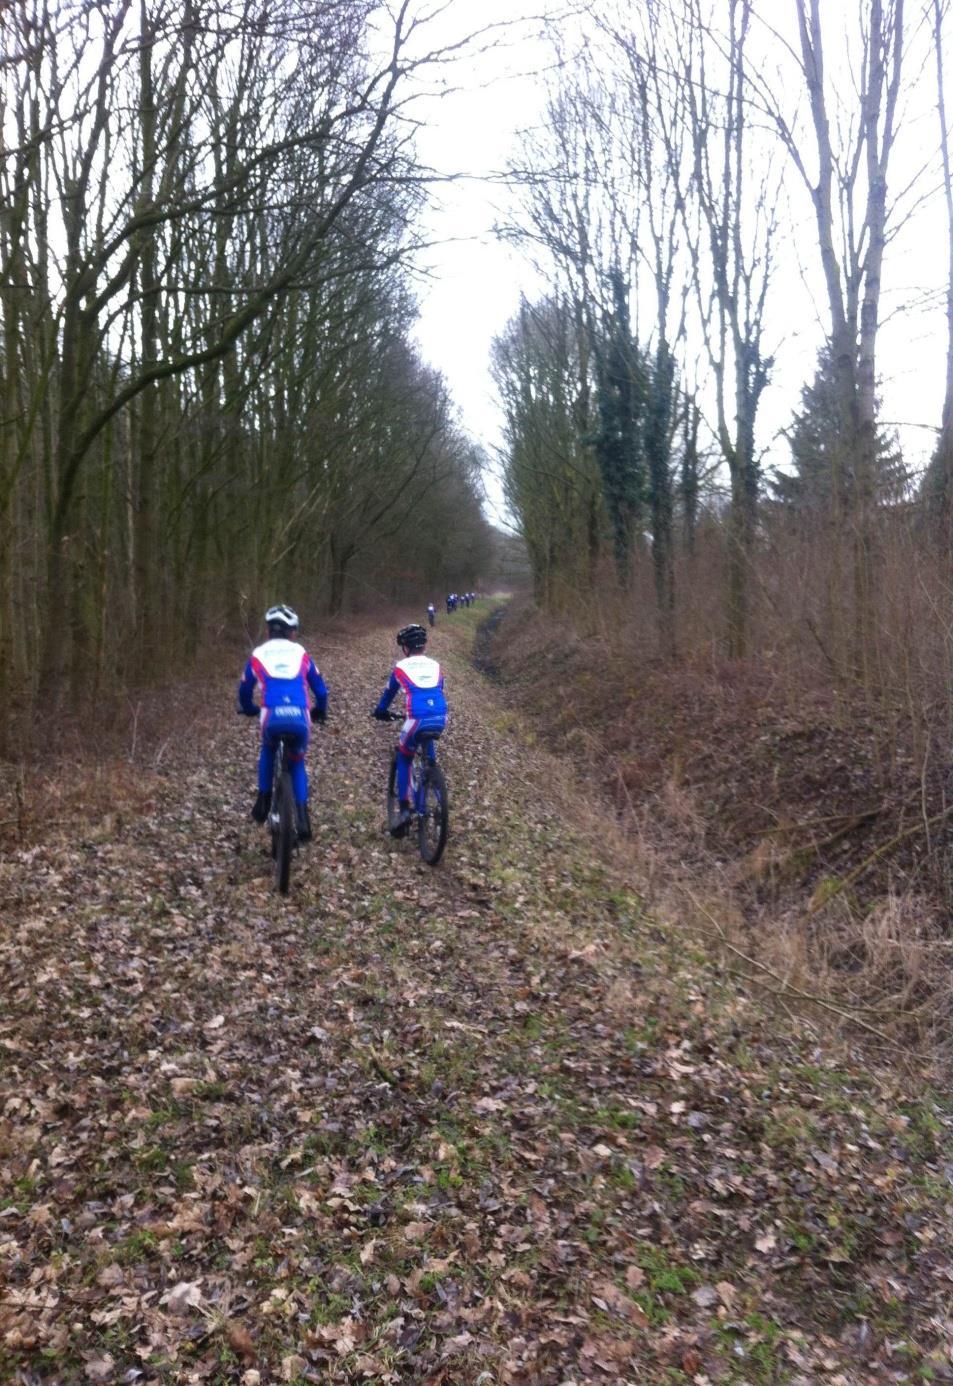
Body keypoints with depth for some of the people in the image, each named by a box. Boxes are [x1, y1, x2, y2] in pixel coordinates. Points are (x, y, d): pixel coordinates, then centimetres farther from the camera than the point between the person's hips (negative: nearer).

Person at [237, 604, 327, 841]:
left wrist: (250, 710, 49)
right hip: (300, 719, 0)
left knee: (268, 750, 34)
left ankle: (263, 802, 27)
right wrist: (320, 711, 42)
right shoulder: (301, 653, 20)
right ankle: (302, 818, 11)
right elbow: (321, 690, 23)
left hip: (272, 717, 0)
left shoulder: (258, 654, 19)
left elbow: (244, 691, 28)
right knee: (297, 763, 25)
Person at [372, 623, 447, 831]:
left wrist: (380, 711, 44)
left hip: (417, 720, -4)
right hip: (440, 718, 4)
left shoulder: (401, 666, 12)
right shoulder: (435, 665, 20)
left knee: (404, 759, 18)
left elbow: (389, 692, 25)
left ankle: (404, 809, 8)